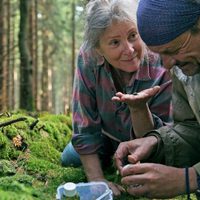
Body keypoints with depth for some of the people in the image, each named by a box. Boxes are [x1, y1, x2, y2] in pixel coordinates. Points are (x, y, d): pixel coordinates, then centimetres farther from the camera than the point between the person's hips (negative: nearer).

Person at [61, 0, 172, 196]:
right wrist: (96, 179, -29)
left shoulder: (162, 69, -39)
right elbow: (86, 126, -24)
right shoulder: (88, 58, -31)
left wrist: (139, 108, -53)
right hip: (109, 132, 2)